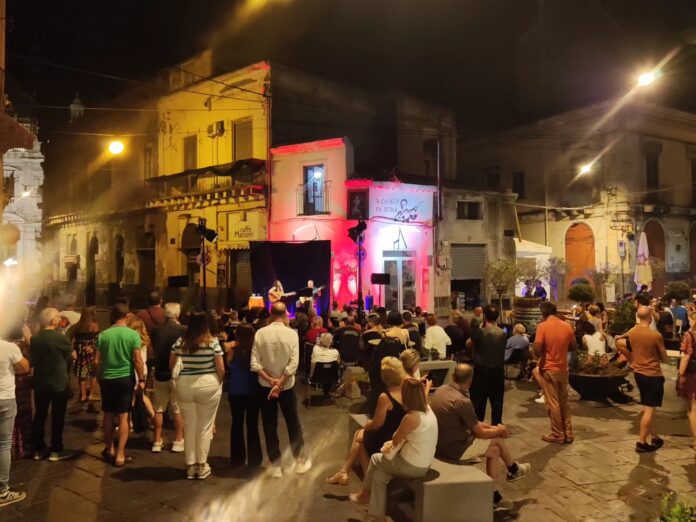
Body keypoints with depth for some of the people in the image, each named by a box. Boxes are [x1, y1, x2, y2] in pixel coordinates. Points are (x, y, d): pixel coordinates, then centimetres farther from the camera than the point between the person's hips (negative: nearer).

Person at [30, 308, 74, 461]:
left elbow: (32, 360, 11)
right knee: (57, 417, 4)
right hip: (59, 384, -5)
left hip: (40, 384, 5)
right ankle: (56, 451, 10)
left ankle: (38, 449, 20)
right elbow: (70, 357, -1)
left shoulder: (34, 339, -1)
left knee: (39, 416, 13)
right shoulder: (60, 338, -17)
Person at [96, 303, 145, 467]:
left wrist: (99, 377, 17)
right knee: (124, 416, 2)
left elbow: (97, 361, 2)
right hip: (125, 378, -2)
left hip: (107, 378, 3)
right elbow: (138, 360, -11)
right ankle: (120, 455, 2)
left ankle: (109, 449, 28)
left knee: (108, 415, 15)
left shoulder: (103, 335, -1)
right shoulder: (133, 334, -9)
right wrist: (141, 379, -1)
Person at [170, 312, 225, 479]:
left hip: (184, 385, 3)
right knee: (205, 427, 10)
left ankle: (190, 466, 21)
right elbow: (221, 368, -9)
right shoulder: (212, 342, -9)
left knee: (189, 427, 13)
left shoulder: (180, 342, 0)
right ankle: (202, 466, 17)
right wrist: (217, 384, 7)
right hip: (208, 385, -2)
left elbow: (171, 366, 8)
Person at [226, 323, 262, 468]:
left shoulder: (233, 351, -11)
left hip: (235, 392, 1)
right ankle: (253, 459, 14)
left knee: (237, 423, 14)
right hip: (253, 391, -1)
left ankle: (237, 458, 21)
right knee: (252, 424, 9)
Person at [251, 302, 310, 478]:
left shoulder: (260, 333, -9)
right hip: (286, 386, 0)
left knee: (270, 427, 10)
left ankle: (275, 466, 16)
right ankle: (301, 462, 24)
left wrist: (270, 380, -11)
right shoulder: (292, 334, -11)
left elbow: (255, 364, -13)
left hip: (265, 386, 1)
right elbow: (293, 365, -17)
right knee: (293, 424, 15)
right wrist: (279, 383, -15)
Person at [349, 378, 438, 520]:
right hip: (423, 465, 7)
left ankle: (364, 494, 41)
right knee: (378, 475, 18)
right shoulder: (427, 410, 0)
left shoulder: (411, 417, -26)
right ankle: (377, 515, 22)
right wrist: (392, 443, 7)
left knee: (375, 459, 18)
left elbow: (395, 440, -10)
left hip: (412, 467, -7)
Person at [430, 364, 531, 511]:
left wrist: (491, 427, 13)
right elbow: (480, 433, -12)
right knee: (498, 440, 9)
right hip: (455, 450, -8)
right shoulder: (462, 401, -27)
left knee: (494, 451, 16)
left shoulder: (441, 390, 0)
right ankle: (514, 470, 37)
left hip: (440, 443, 8)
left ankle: (494, 496, 23)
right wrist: (500, 430, 7)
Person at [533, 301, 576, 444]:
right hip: (563, 369, 5)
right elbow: (573, 346, 10)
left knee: (552, 403, 4)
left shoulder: (542, 326, -15)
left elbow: (537, 349, -20)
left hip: (548, 369, -5)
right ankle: (568, 433, 20)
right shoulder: (567, 326, 0)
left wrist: (538, 354, 1)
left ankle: (558, 435, 10)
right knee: (564, 402, 15)